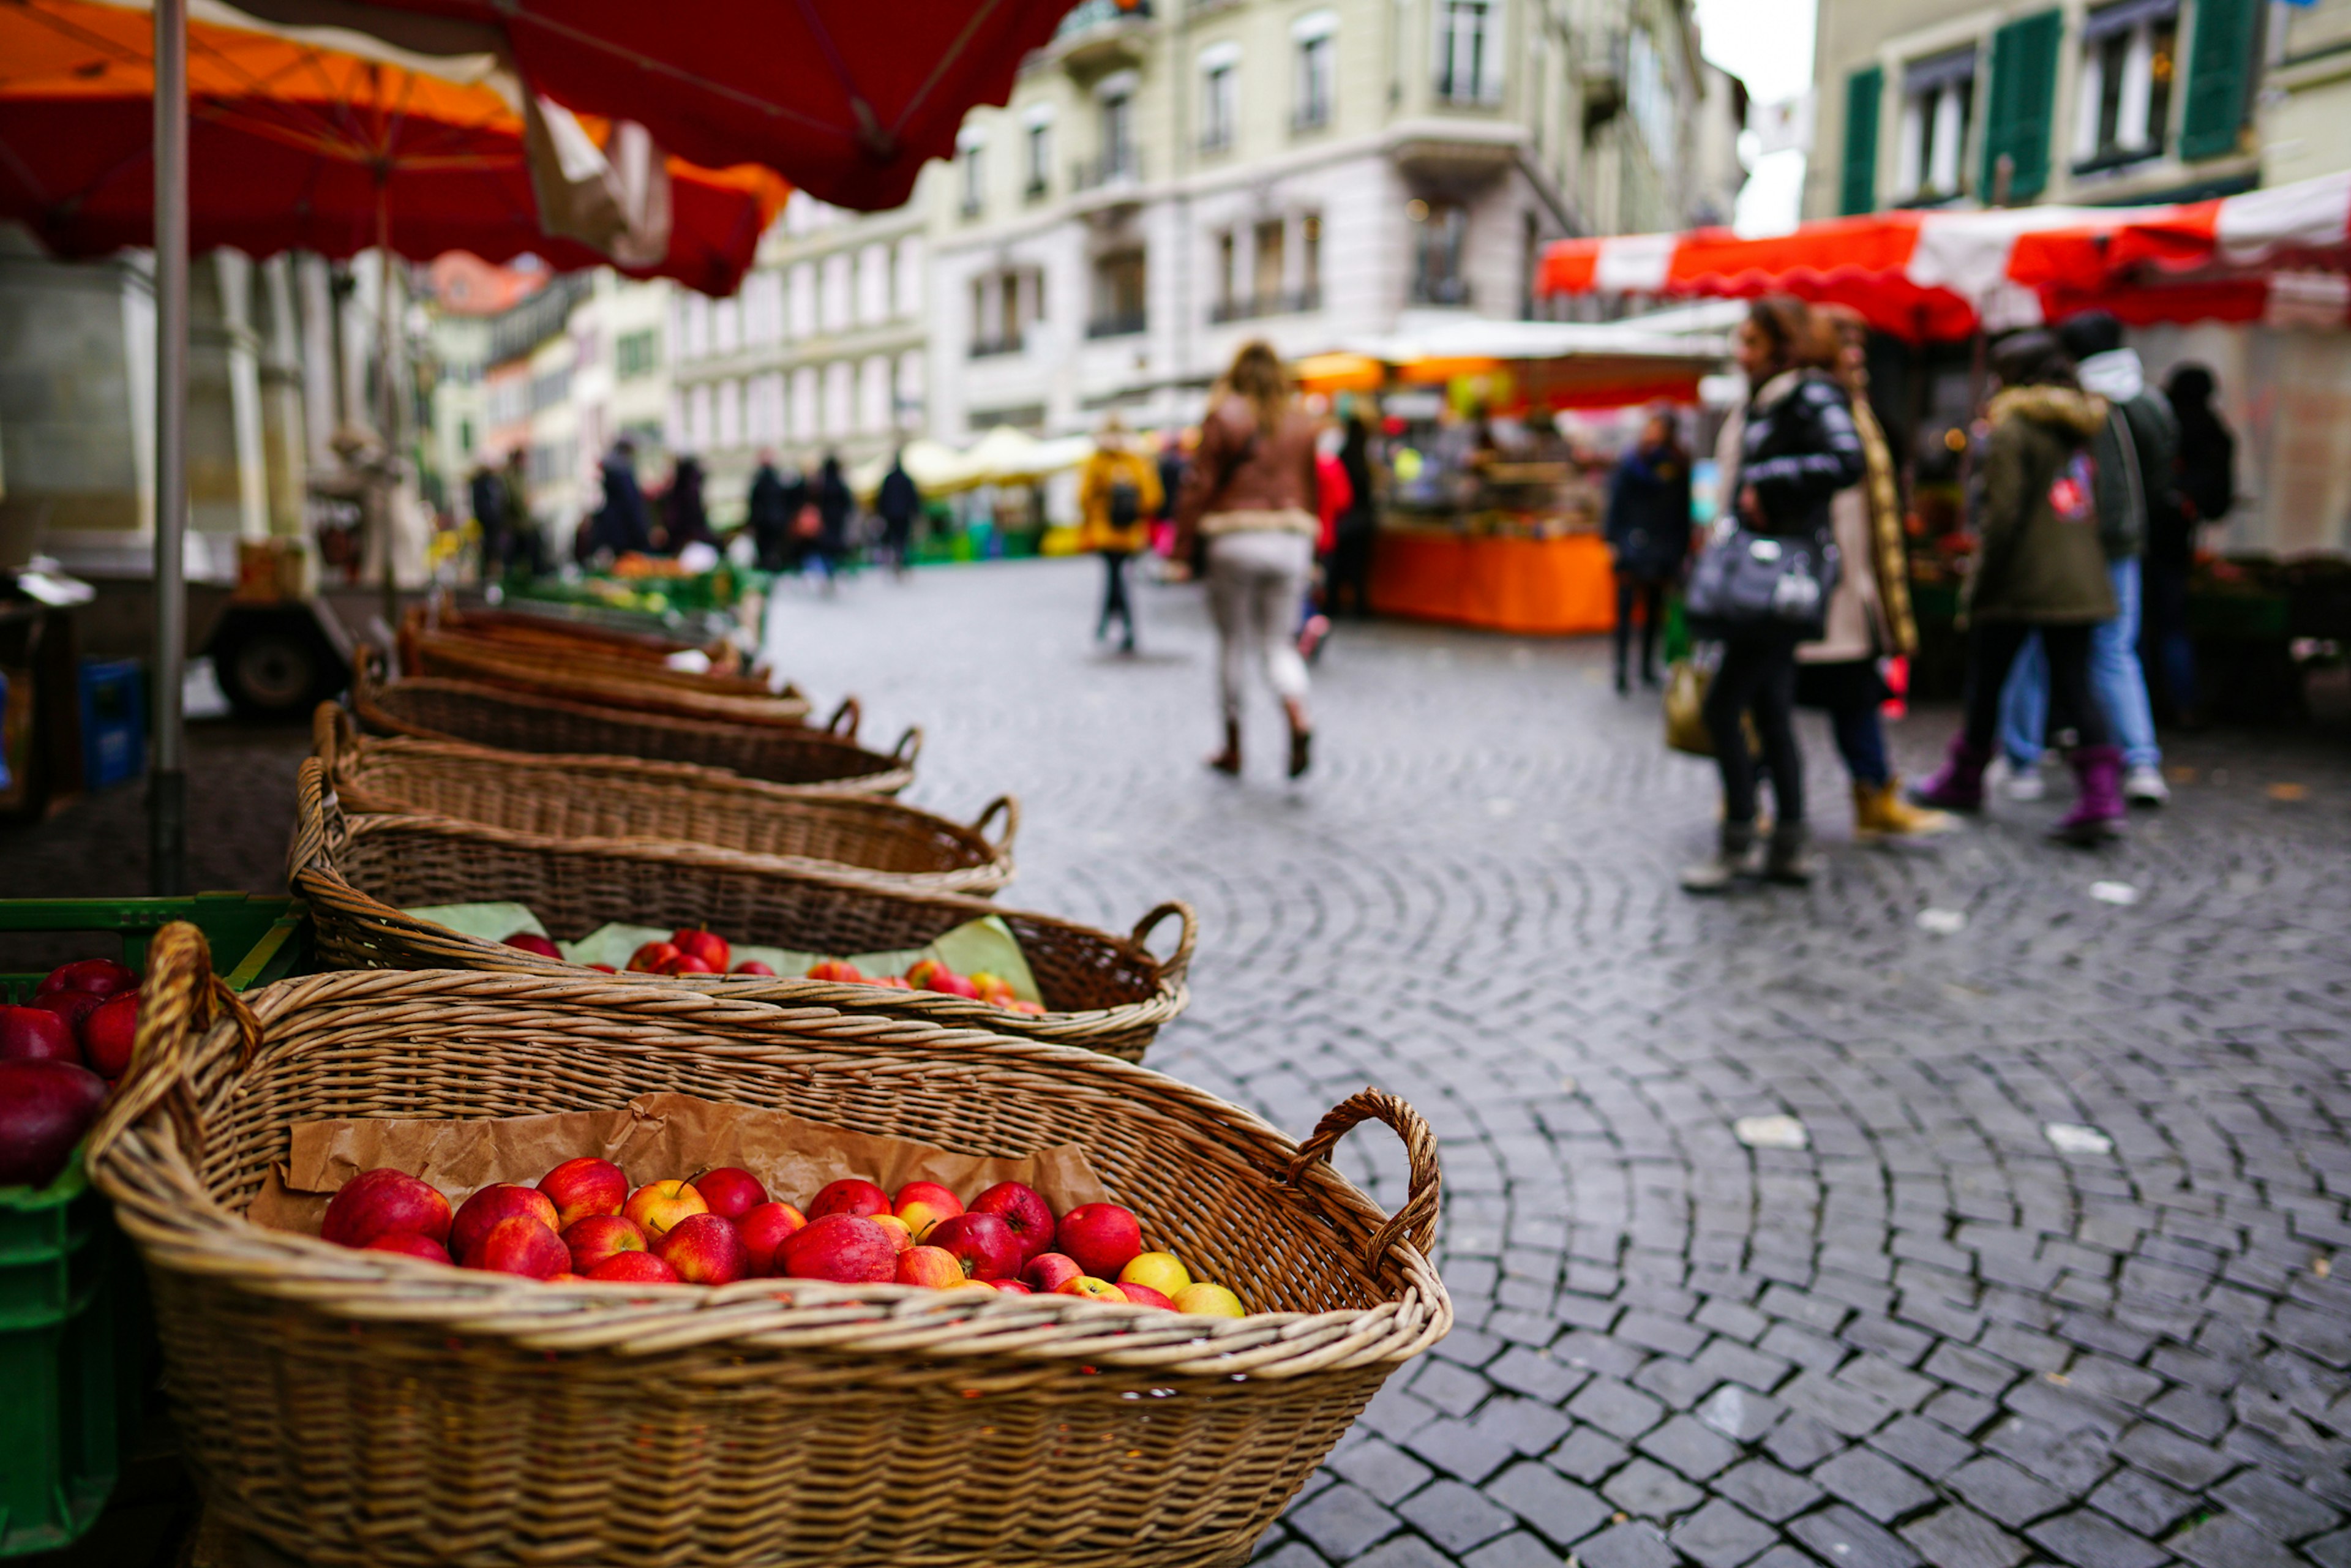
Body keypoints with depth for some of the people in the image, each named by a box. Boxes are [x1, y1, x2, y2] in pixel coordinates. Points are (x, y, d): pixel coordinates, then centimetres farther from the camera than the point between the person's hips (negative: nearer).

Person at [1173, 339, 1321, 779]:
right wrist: (1309, 553, 20)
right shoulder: (1302, 422, 10)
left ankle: (1233, 747, 14)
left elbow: (1200, 484, -5)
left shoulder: (1224, 417, -1)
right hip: (1291, 540, 3)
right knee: (1277, 643, 10)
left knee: (1233, 643, 8)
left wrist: (1181, 548, -3)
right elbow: (1312, 490, 13)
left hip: (1236, 540, -3)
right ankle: (1299, 722, -17)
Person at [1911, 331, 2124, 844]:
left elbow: (2004, 515, -15)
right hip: (2078, 580, 6)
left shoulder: (2012, 428, -9)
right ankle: (2102, 788, -9)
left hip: (2019, 583, -6)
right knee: (2073, 682, 4)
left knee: (1985, 681, 9)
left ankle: (1966, 778, 24)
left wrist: (1980, 586, -10)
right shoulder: (2080, 428, 13)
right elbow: (2091, 505, 15)